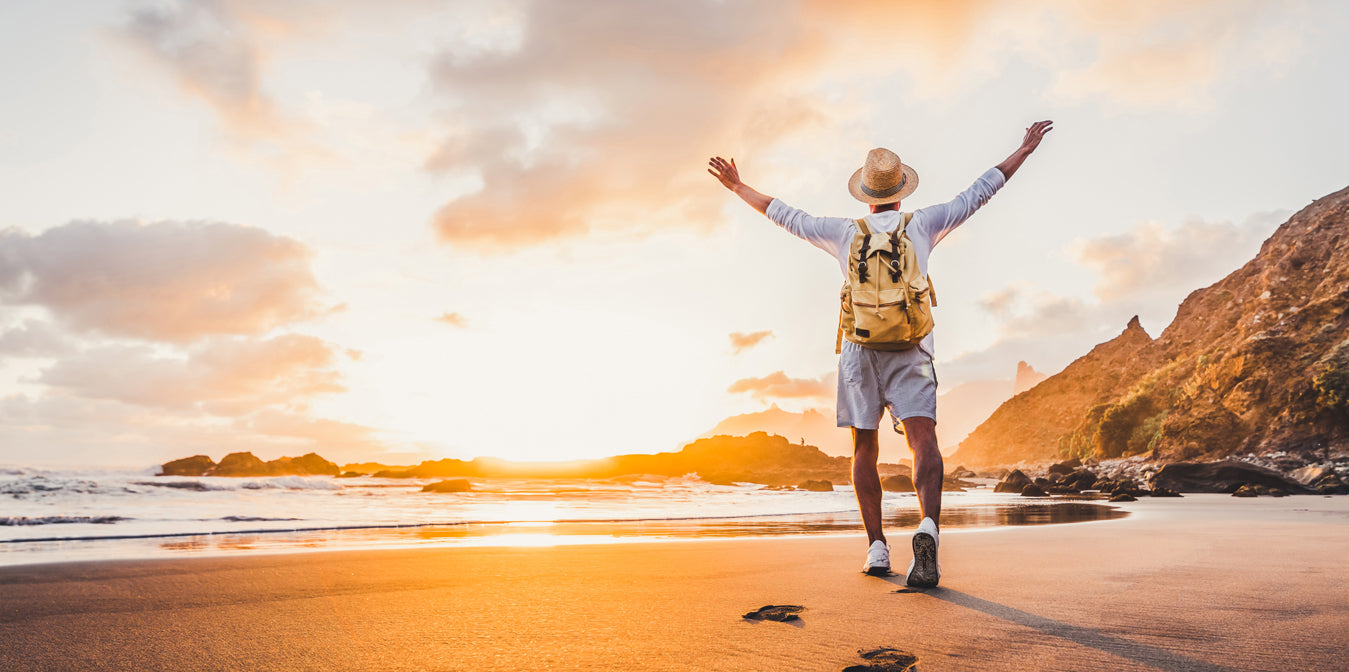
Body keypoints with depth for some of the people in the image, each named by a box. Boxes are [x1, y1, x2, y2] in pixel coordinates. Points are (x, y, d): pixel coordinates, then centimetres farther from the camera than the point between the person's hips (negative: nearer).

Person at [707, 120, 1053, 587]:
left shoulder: (845, 231, 10)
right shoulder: (922, 224, 9)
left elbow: (785, 216, 16)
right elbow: (977, 195, 16)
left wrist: (738, 186, 27)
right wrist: (1023, 151, 26)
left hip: (859, 346, 1)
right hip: (910, 347, -1)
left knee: (865, 449, 9)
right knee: (923, 439, -12)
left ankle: (877, 548, 6)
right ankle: (928, 529, -36)